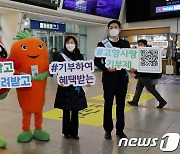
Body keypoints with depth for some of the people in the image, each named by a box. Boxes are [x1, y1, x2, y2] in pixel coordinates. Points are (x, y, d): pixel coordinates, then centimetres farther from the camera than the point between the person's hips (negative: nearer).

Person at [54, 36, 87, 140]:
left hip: (77, 87, 2)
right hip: (65, 86, -2)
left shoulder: (79, 56, 9)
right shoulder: (62, 56, 1)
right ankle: (66, 132, 20)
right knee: (66, 111, 6)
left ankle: (74, 132, 19)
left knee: (75, 111, 7)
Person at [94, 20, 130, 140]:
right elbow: (97, 61, -2)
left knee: (121, 105, 10)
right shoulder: (102, 44, 0)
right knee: (108, 104, 6)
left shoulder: (125, 44, 8)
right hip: (109, 78, -2)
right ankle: (108, 129, 20)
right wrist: (106, 68, -17)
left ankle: (120, 129, 22)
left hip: (122, 78, 2)